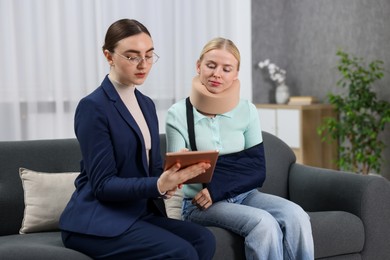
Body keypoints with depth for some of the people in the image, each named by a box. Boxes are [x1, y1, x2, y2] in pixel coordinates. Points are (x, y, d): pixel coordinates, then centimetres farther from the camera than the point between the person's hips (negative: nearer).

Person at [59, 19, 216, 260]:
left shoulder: (147, 104, 12)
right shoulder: (93, 107, -12)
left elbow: (153, 167, 12)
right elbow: (102, 184, -16)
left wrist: (168, 181, -12)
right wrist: (158, 185, -29)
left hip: (139, 212, 7)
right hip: (98, 221, -7)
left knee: (203, 239, -17)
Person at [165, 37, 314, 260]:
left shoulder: (247, 111, 4)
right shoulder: (179, 114, -4)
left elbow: (258, 171, -1)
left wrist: (218, 188, -16)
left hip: (244, 195, 4)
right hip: (201, 204, -3)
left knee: (296, 216, -25)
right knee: (264, 223, -30)